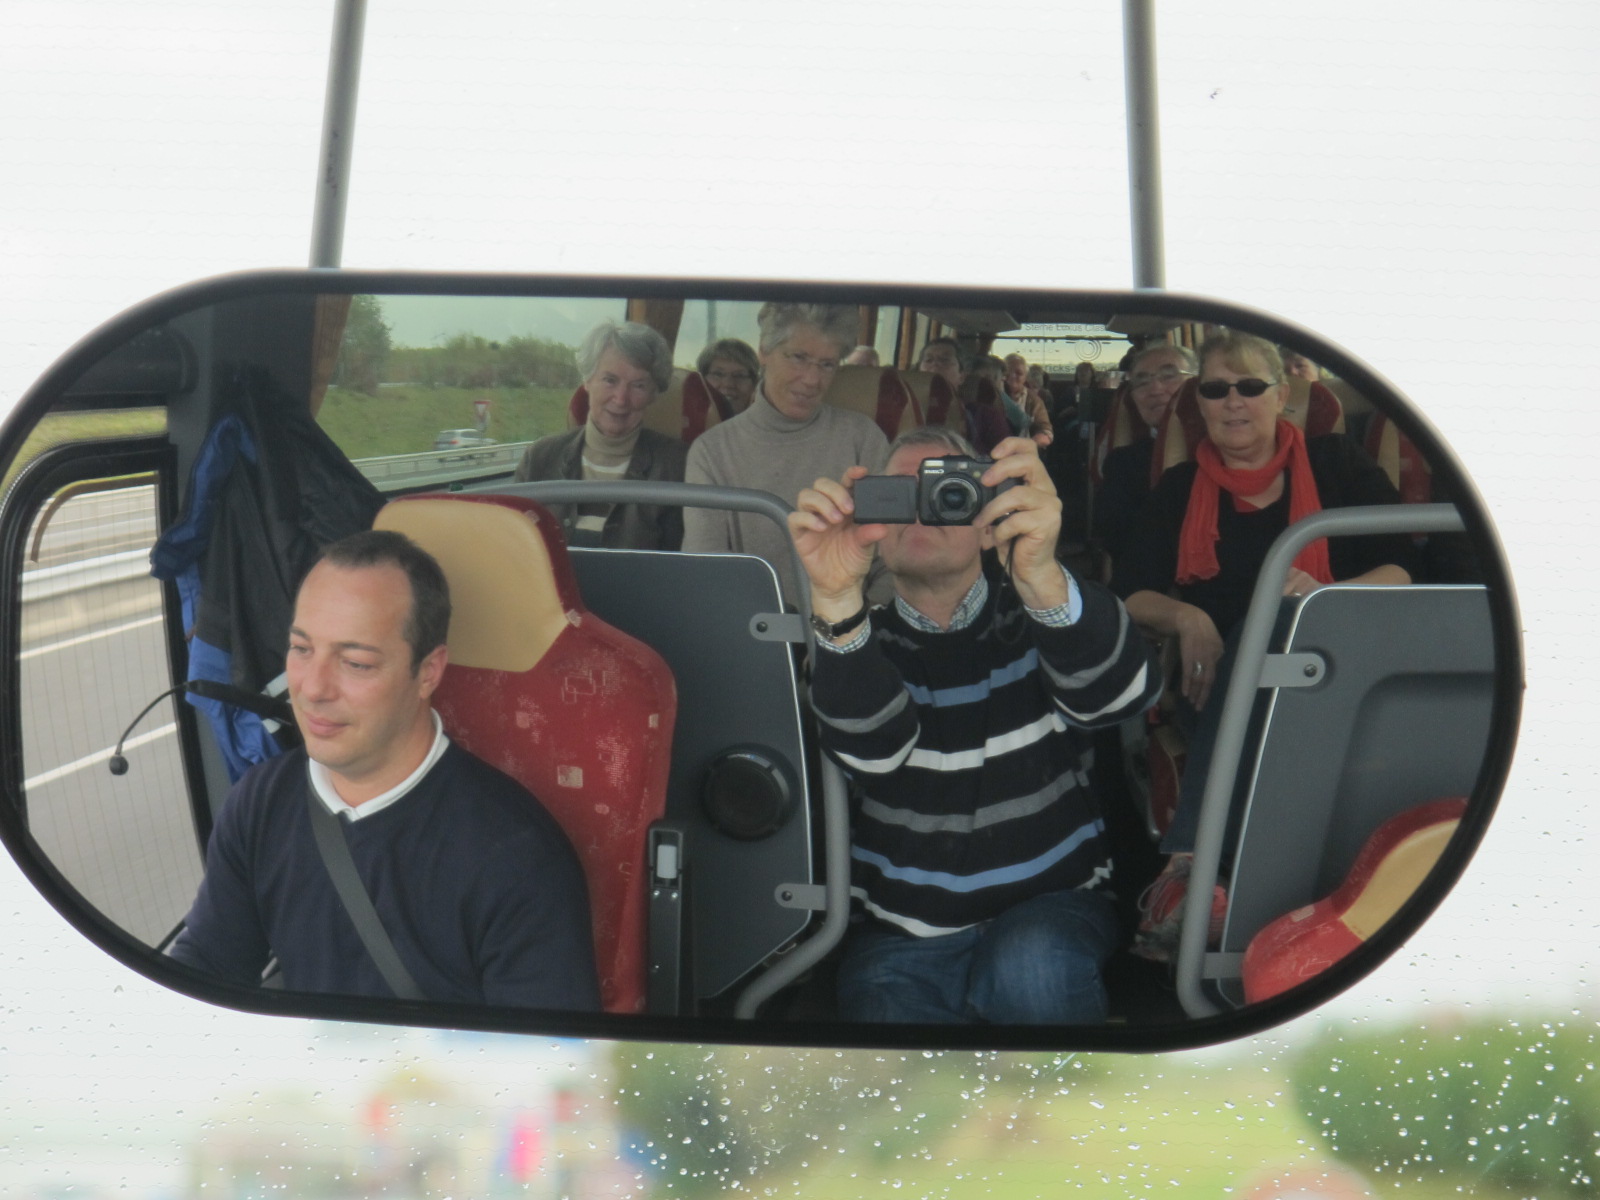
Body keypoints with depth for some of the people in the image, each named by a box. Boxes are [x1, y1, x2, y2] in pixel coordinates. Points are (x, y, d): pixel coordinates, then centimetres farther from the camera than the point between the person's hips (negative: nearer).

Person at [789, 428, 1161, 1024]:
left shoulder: (1031, 617, 2)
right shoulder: (858, 640, 3)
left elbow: (1115, 694, -21)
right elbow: (871, 749, -20)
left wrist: (1042, 578, -42)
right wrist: (836, 601, -38)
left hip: (1049, 906, 0)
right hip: (900, 929, 1)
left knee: (1032, 968, -32)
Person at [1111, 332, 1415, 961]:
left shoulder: (1336, 465, 9)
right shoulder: (1180, 490, 13)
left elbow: (1401, 572, 1)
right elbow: (1124, 593, 6)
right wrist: (1185, 616, -15)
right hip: (1220, 689, 1)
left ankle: (1187, 868, -46)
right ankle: (1194, 876, -46)